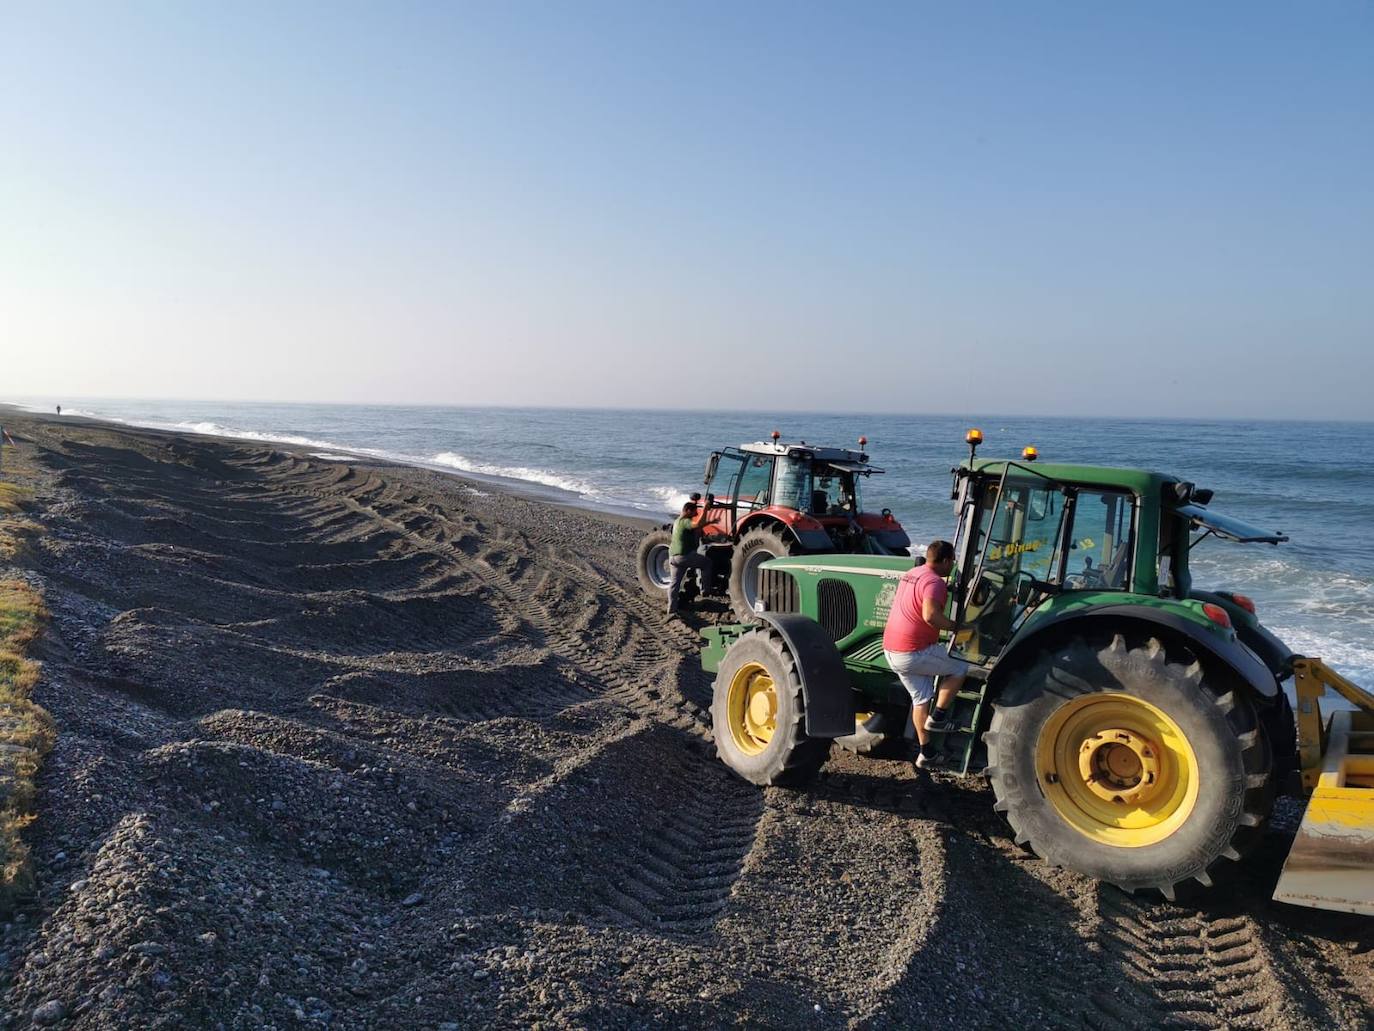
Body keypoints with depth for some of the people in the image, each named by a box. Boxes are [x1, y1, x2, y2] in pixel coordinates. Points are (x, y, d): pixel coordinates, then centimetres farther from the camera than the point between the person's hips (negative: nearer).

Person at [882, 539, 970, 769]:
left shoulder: (911, 574, 15)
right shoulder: (934, 581, -16)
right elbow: (930, 615, -32)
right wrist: (954, 626, -15)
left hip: (891, 650, 9)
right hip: (915, 652, -9)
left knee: (921, 698, 18)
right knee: (960, 669, 11)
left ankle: (926, 753, 23)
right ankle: (937, 717, 11)